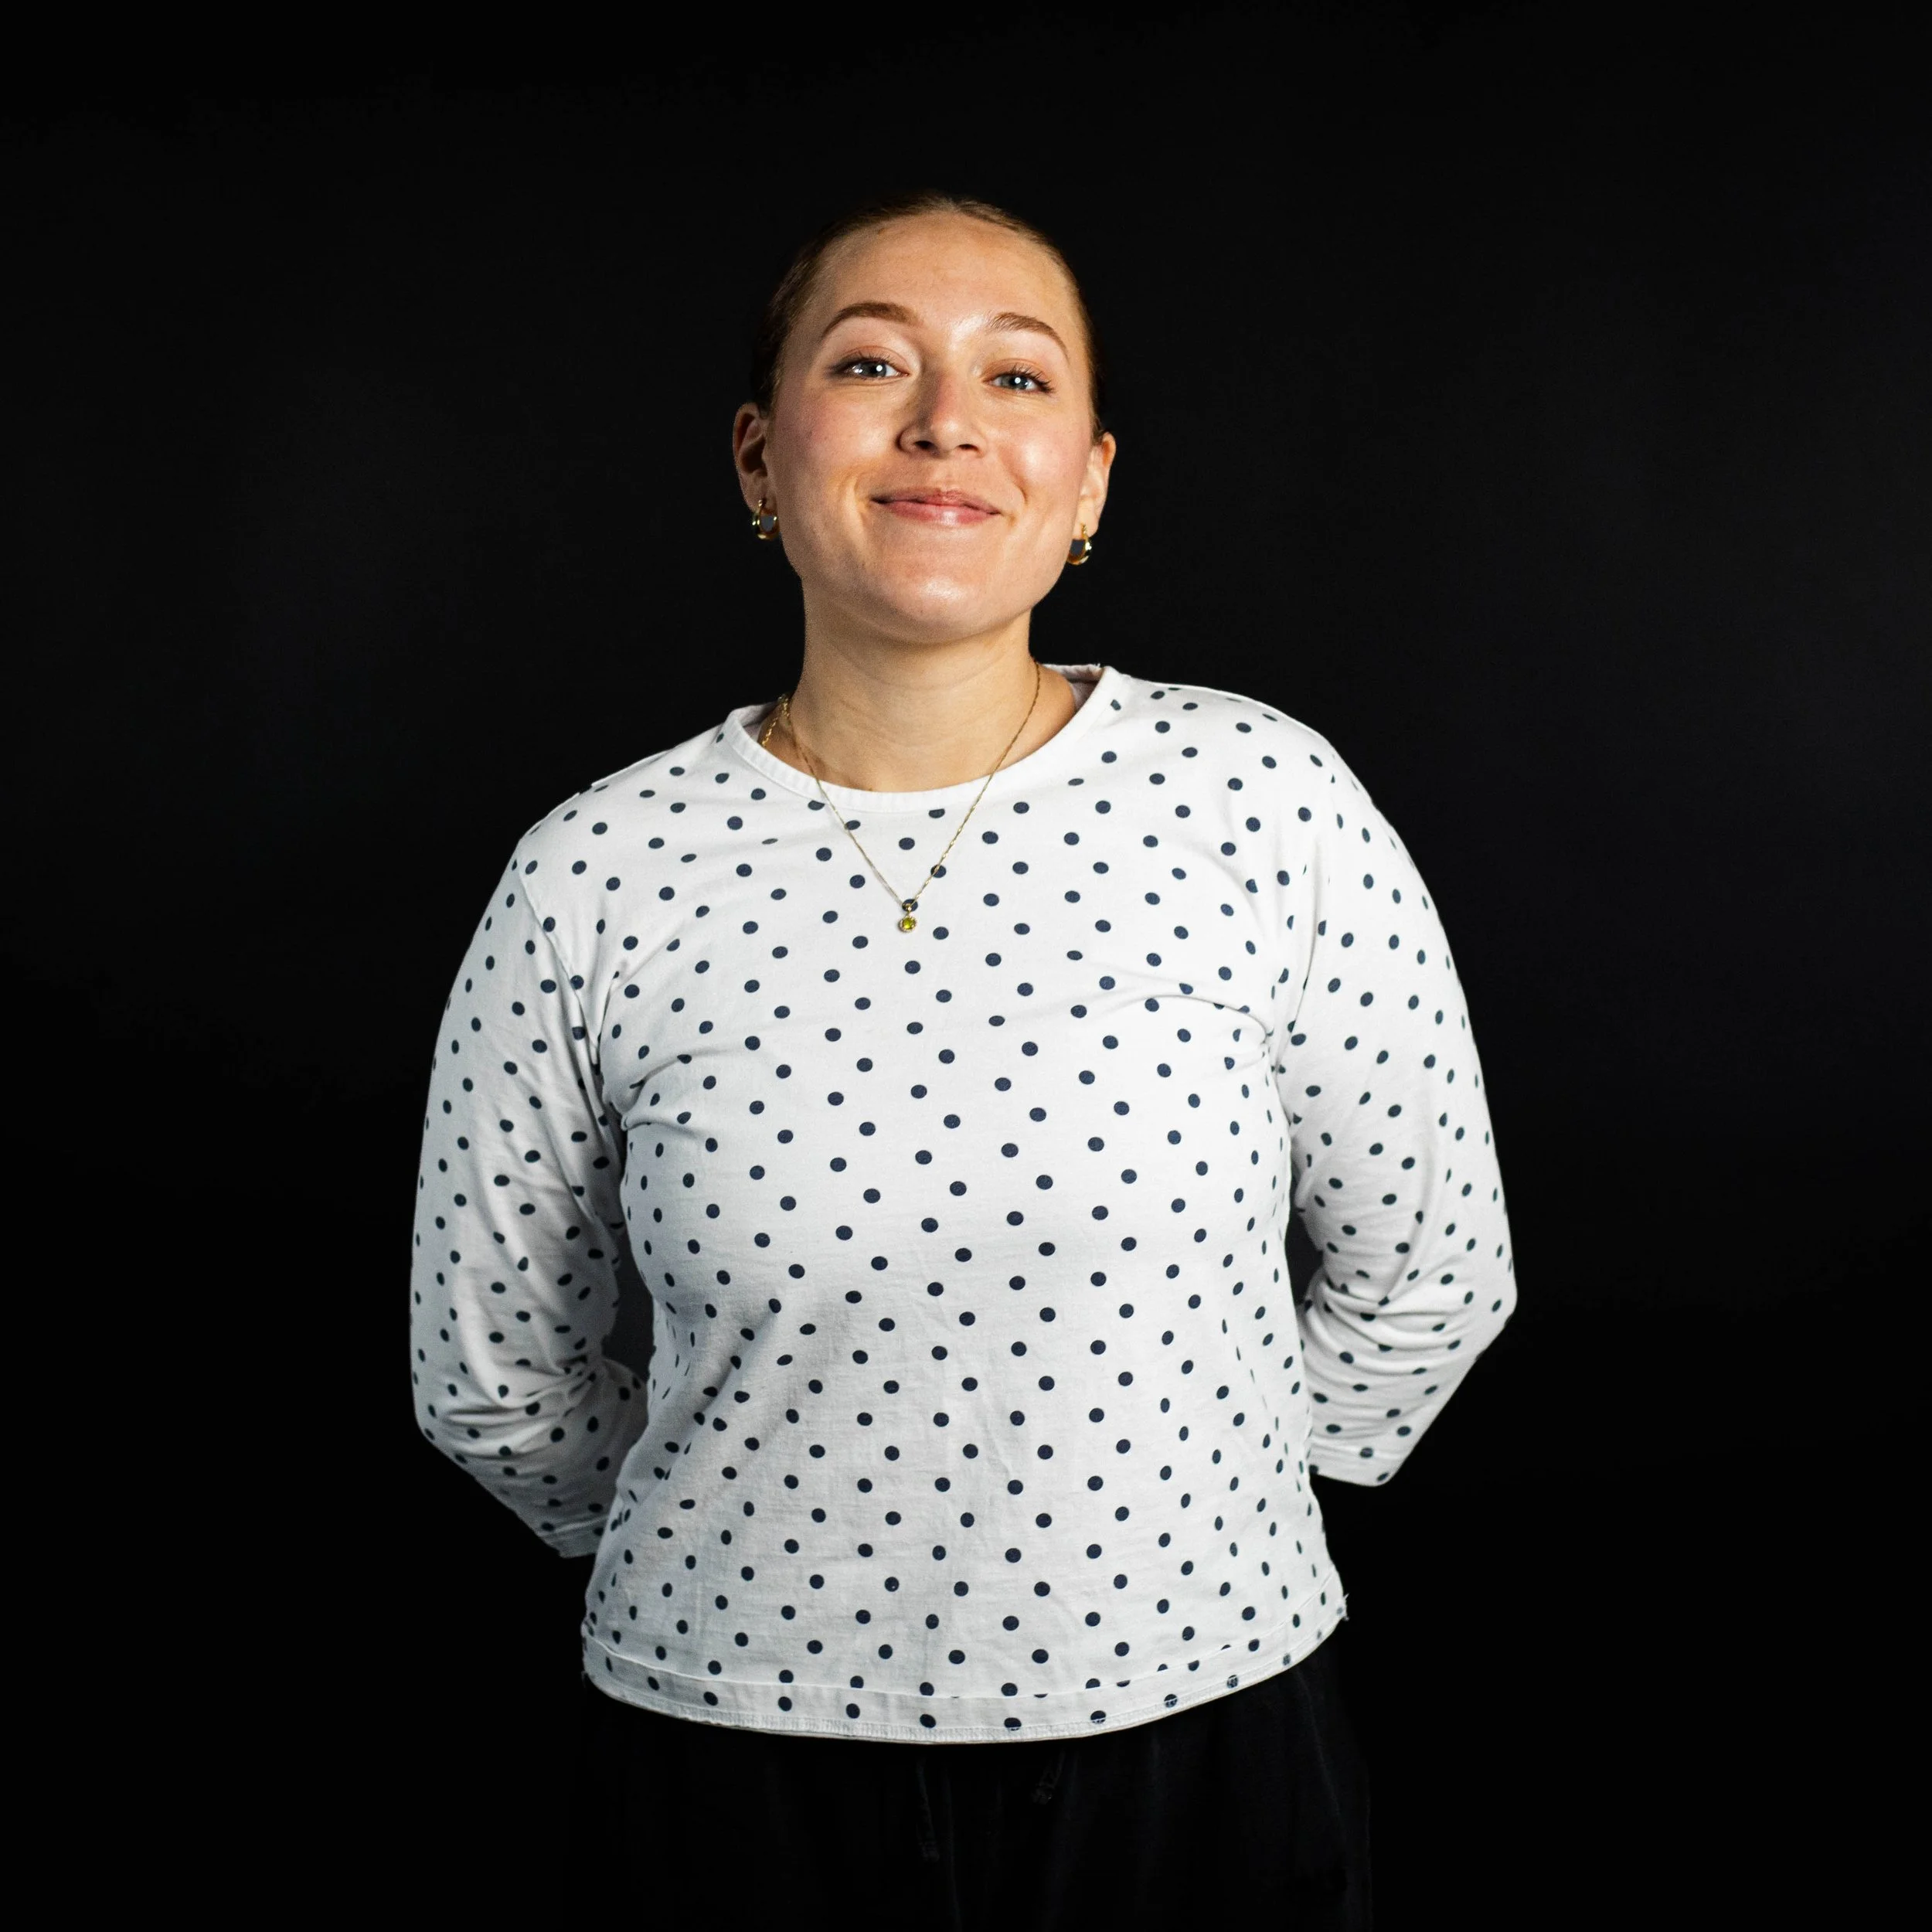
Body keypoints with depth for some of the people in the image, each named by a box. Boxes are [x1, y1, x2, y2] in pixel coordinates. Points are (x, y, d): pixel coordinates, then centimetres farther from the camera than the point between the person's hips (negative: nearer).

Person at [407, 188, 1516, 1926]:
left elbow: (1431, 1275, 2)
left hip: (1198, 1745, 1)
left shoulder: (1266, 801, -9)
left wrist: (1184, 1510, 9)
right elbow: (493, 1377, 4)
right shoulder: (593, 879, -10)